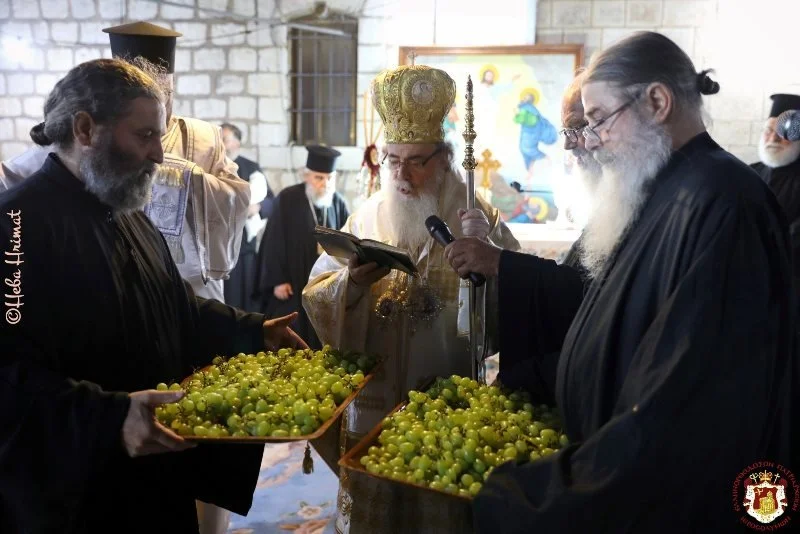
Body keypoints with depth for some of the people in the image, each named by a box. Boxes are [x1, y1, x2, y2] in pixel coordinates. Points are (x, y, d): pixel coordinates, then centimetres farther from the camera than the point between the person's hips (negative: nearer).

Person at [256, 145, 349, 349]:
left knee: (323, 342, 8)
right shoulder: (287, 199, -8)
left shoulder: (338, 203, 2)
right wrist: (277, 280, -10)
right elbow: (274, 242, -8)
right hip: (293, 284, -3)